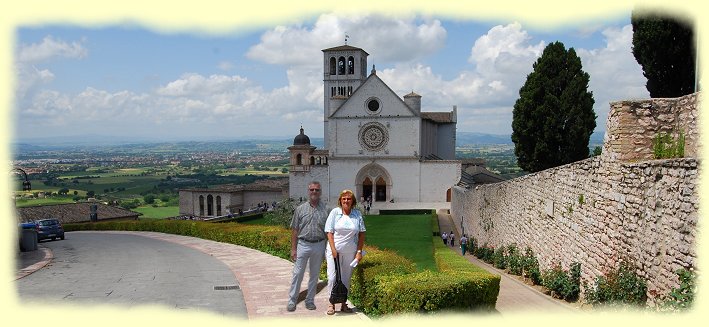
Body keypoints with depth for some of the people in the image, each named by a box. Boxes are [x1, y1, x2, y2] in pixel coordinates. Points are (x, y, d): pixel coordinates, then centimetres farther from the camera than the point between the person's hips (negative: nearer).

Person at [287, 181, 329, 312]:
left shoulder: (325, 209, 2)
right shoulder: (300, 209, 2)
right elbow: (294, 230, 2)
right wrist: (293, 249, -2)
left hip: (319, 246, 1)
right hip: (303, 244, -1)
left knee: (314, 275, 10)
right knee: (297, 274, 1)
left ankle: (310, 300, 22)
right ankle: (292, 300, 12)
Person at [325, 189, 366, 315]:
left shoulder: (357, 214, 5)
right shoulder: (335, 212, -2)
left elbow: (361, 233, 8)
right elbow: (329, 232, -4)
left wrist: (359, 251, 1)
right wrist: (333, 250, -11)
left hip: (350, 251, 2)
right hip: (335, 250, -2)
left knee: (346, 278, 10)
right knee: (332, 277, -3)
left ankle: (343, 303, 22)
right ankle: (332, 303, 10)